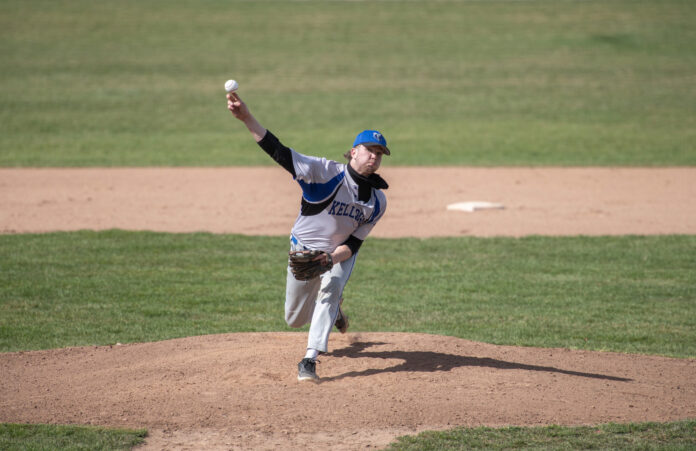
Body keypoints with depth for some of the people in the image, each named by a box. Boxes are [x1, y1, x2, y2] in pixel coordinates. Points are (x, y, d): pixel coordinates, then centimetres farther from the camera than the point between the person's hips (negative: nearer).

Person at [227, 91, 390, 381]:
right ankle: (333, 304, 48)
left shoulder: (377, 201, -15)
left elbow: (354, 243, -11)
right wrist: (247, 118, -49)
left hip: (341, 253, 1)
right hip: (304, 249, -1)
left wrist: (329, 260, -33)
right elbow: (279, 152, -36)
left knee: (330, 287, -32)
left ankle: (310, 360, -28)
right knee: (294, 320, 12)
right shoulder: (326, 172, -27)